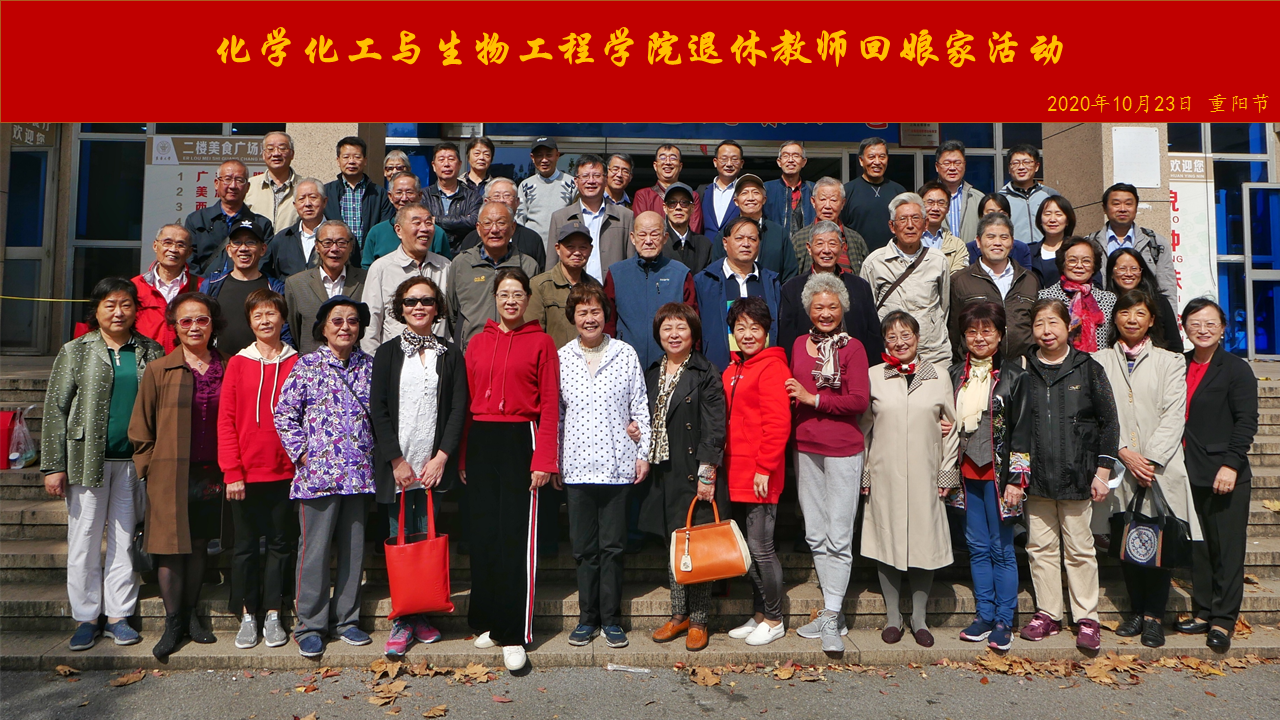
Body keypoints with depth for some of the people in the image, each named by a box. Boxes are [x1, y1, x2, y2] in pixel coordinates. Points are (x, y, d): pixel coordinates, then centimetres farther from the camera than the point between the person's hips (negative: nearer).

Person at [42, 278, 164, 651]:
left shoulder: (151, 352, 6)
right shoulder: (75, 352, 3)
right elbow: (55, 410, 1)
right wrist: (54, 466, -5)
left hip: (135, 462, 1)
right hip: (87, 460, -1)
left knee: (126, 539, 6)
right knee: (84, 540, 5)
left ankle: (119, 615, 17)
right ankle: (85, 617, 18)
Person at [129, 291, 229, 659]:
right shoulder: (158, 370, 0)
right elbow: (140, 428, 4)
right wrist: (149, 469, 0)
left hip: (212, 473, 2)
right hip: (170, 475, -2)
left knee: (199, 544, 11)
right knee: (171, 546, 0)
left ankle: (190, 614, 24)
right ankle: (173, 622, 12)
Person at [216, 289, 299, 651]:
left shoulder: (296, 364, 3)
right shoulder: (238, 363, 2)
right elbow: (226, 420, 0)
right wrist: (232, 471, -6)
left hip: (285, 471, 0)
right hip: (246, 473, 0)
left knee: (280, 543, 8)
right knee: (245, 545, 8)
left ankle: (272, 614, 19)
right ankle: (247, 616, 20)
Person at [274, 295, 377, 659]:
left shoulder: (369, 366, 8)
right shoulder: (306, 366, -1)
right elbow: (284, 414, 0)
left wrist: (374, 454, 7)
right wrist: (301, 453, -5)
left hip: (359, 473, 3)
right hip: (318, 472, -3)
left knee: (354, 547, 10)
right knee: (316, 549, 1)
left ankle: (346, 619, 23)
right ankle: (310, 625, 14)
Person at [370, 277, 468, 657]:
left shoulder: (450, 354, 8)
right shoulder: (387, 352, 6)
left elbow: (458, 408, 3)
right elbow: (378, 409, 0)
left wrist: (441, 457, -7)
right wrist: (397, 461, -8)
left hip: (434, 465, 1)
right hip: (396, 465, -1)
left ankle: (421, 616, 13)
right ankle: (402, 621, 8)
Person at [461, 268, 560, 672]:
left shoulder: (541, 342, 2)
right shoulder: (478, 343, 12)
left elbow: (549, 405, -3)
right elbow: (467, 401, 12)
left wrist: (544, 460, -10)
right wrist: (461, 456, 7)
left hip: (520, 441, -4)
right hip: (481, 442, 4)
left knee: (517, 536, -5)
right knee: (483, 533, 7)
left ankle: (514, 635, 2)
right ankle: (487, 622, 21)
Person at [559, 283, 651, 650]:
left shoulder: (626, 355, 3)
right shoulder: (561, 359, 6)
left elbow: (640, 408, 6)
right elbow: (554, 414, 9)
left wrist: (643, 453, 2)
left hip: (617, 465, -1)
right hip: (577, 467, 1)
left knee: (613, 545, 4)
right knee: (584, 547, 7)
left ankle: (611, 620, 16)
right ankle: (587, 619, 20)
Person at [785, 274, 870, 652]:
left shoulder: (852, 347, -5)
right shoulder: (799, 344, 10)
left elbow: (859, 400, -13)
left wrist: (812, 398, -13)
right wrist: (791, 396, 6)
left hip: (843, 450, -6)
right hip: (805, 448, 6)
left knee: (839, 536, -4)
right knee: (815, 534, 11)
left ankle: (830, 619, 2)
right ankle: (833, 609, 23)